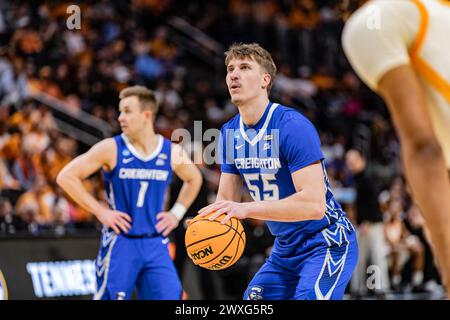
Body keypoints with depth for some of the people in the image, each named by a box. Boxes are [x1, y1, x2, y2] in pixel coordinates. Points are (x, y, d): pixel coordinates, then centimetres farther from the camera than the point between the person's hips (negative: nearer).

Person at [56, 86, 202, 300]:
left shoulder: (171, 152, 2)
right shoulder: (111, 149, -8)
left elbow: (194, 179, 23)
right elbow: (66, 177, -8)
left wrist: (177, 212, 9)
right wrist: (100, 211, -11)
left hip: (156, 245, 3)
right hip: (120, 244, -3)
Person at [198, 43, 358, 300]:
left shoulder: (293, 126, -22)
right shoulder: (230, 132, 3)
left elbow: (314, 204, -30)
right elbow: (227, 200, 6)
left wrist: (246, 209, -35)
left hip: (327, 245, -8)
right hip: (285, 249, 8)